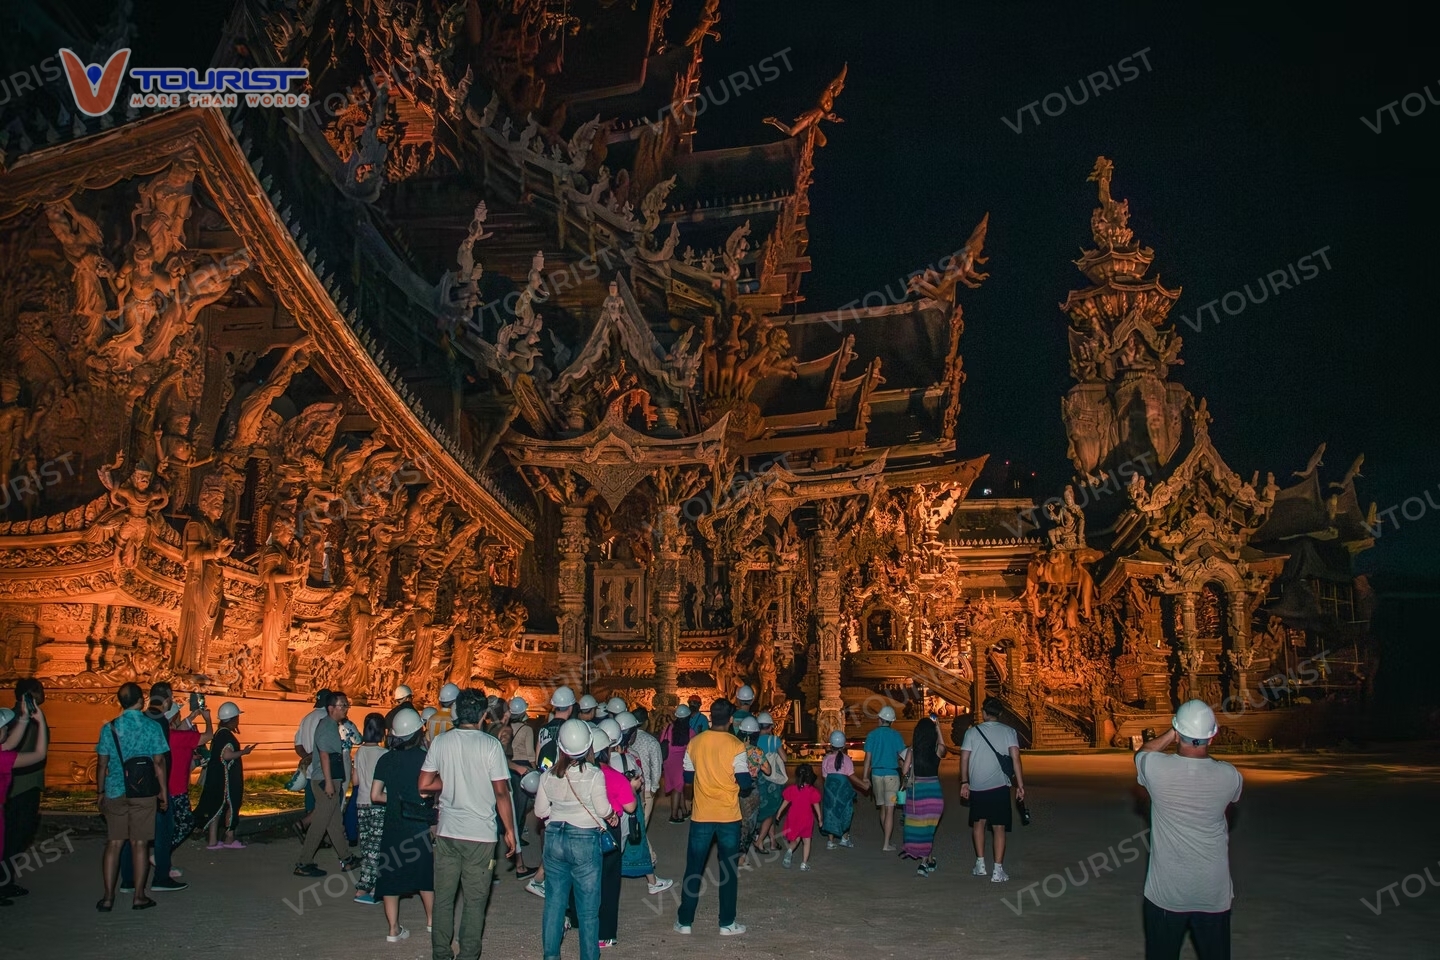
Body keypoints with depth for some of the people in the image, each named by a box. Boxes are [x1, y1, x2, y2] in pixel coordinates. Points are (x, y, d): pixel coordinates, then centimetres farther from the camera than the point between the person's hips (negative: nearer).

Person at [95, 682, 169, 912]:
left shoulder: (109, 728, 1)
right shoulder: (152, 727, -5)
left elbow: (102, 764, 3)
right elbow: (159, 763, -4)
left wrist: (100, 792, 14)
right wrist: (163, 791, 4)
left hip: (115, 792, 2)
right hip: (143, 793, -2)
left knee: (114, 843, 9)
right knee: (139, 843, 4)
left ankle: (108, 897, 10)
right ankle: (139, 897, 9)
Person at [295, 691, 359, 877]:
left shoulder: (333, 726, 14)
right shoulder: (326, 726, -15)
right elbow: (324, 755, -21)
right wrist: (328, 782, -24)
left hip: (333, 781, 10)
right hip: (326, 781, -10)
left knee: (336, 821, 15)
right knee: (320, 823, -4)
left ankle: (346, 859, 23)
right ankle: (304, 864, 3)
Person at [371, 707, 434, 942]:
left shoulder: (385, 760, -1)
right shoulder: (425, 758, -11)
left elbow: (375, 795, 0)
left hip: (393, 825, 2)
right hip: (421, 824, -2)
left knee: (390, 875, 9)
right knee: (425, 873, 15)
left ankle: (394, 929, 10)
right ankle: (431, 921, 28)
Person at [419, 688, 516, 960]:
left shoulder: (440, 742, -1)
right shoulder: (490, 745, -11)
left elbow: (424, 784, 1)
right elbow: (501, 792, -10)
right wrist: (510, 831, -2)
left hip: (447, 831, 3)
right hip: (481, 834, -3)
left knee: (443, 897, 13)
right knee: (475, 901, 7)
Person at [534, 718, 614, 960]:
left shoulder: (548, 775, -3)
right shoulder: (594, 774, -14)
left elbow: (541, 810, 4)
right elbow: (604, 810, -9)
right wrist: (612, 816, 12)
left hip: (554, 838, 4)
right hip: (585, 840, -3)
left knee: (554, 901, 15)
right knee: (588, 906, 7)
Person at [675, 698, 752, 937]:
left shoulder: (695, 743, -2)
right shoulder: (735, 746, -12)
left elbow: (688, 777, 7)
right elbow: (745, 783, -14)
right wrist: (750, 784, 8)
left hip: (701, 815, 2)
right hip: (728, 816, -2)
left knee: (694, 868, 12)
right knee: (729, 869, 10)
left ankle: (684, 921, 17)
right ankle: (727, 923, 16)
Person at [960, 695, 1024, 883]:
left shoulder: (972, 731, 3)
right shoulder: (1009, 731, 1)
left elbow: (964, 758, 2)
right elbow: (1015, 757, -8)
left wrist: (964, 782, 11)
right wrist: (1020, 784, -6)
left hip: (976, 786, 1)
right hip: (999, 786, -1)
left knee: (978, 822, 20)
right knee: (999, 827, 3)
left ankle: (980, 863, 18)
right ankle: (998, 870, -2)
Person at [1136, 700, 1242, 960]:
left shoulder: (1156, 768, -17)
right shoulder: (1229, 776, -13)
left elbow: (1142, 754, 8)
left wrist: (1171, 733, 7)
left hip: (1165, 892, -1)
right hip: (1214, 893, 1)